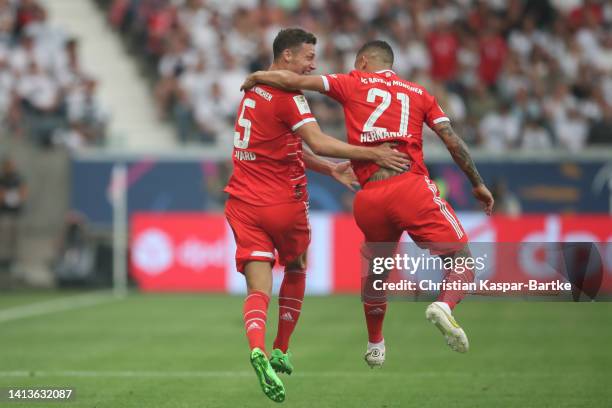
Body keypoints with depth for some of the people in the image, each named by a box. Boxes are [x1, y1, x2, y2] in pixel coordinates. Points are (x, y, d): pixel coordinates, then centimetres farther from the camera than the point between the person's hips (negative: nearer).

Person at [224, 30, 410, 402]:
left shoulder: (254, 90, 15)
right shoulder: (287, 95, -12)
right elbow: (318, 142, -24)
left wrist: (330, 169, 19)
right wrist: (371, 153, -24)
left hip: (244, 203, 5)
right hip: (284, 204, -5)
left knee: (258, 288, -7)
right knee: (296, 271, 21)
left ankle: (258, 349, -32)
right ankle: (281, 352, 26)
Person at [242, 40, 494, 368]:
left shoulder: (352, 84, 15)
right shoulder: (418, 93, 18)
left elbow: (295, 81, 9)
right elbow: (453, 141, 14)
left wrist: (255, 77, 25)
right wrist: (477, 184, 24)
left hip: (369, 199, 2)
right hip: (411, 187, -2)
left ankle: (375, 347, 35)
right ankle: (444, 305, -29)